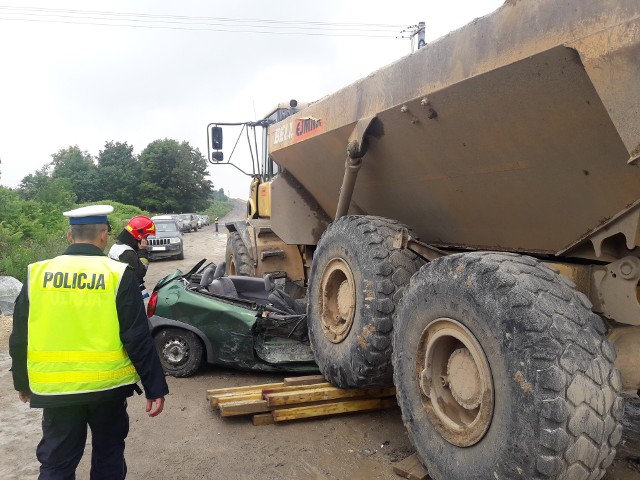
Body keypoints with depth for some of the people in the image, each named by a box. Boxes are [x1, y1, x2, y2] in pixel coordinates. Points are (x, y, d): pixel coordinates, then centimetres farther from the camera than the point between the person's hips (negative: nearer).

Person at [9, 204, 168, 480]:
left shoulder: (37, 274, -2)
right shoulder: (119, 275, -11)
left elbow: (19, 339, 6)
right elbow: (138, 339, -12)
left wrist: (22, 383, 21)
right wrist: (155, 388, -5)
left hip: (55, 388, 2)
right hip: (107, 385, -2)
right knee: (108, 455, 18)